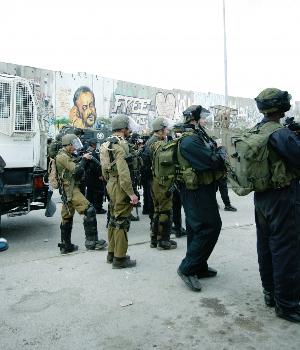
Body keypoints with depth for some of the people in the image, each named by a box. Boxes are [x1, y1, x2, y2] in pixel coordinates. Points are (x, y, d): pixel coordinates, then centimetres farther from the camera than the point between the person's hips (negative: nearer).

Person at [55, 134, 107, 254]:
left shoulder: (66, 156, 21)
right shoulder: (63, 156, -11)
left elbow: (74, 170, 17)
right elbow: (76, 170, -20)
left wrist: (83, 160, 3)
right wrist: (84, 159, -7)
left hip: (67, 191, 11)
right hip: (70, 190, -11)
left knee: (67, 218, 12)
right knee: (89, 211, -16)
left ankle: (65, 246, 18)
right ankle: (91, 241, -15)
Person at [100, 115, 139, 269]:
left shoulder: (106, 144, 13)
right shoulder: (120, 144, -16)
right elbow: (123, 172, -24)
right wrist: (131, 193, -22)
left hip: (111, 185, 10)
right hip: (120, 186, -10)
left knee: (114, 219, 17)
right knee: (121, 221, -3)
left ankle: (112, 253, 28)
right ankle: (119, 258, 5)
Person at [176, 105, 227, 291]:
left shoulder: (200, 138, 15)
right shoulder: (190, 141, -18)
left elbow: (213, 159, 15)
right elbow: (212, 161, -24)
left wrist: (217, 154, -5)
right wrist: (222, 152, -6)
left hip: (202, 191, 11)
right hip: (198, 192, -11)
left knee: (198, 229, 15)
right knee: (210, 227, -10)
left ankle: (199, 267, 27)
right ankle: (187, 268, -2)